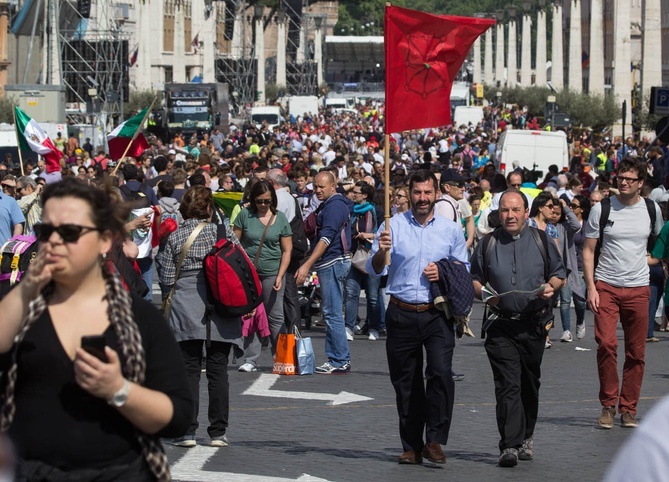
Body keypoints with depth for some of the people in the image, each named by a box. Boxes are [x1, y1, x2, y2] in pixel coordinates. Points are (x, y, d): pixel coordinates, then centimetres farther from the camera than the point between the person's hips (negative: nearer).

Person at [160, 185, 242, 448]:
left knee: (189, 369, 4)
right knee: (218, 370, 6)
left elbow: (166, 278, -1)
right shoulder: (223, 231, 0)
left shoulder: (175, 237, 0)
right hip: (221, 306, 0)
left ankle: (187, 431, -1)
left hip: (185, 307, 0)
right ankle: (218, 432, 6)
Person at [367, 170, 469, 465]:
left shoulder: (451, 230, 8)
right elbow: (374, 270, 0)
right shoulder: (393, 226, 4)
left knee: (441, 372, -18)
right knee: (405, 382, 5)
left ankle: (434, 440, -12)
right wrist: (381, 252, -21)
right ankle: (411, 446, 13)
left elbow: (464, 269, 16)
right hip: (401, 315, 1)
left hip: (437, 315, -1)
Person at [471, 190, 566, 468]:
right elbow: (473, 279, 13)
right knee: (507, 385, -12)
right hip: (501, 325, -1)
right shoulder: (488, 244, 6)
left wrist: (552, 286, -8)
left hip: (534, 323, 2)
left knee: (530, 384, 12)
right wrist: (482, 292, -8)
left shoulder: (541, 241, 7)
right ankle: (509, 445, -18)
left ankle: (526, 437, 29)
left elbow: (559, 273, 14)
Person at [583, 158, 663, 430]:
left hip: (638, 288, 2)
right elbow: (588, 251, 1)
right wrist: (591, 287, -7)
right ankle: (608, 405, -3)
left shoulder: (652, 210, 6)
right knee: (606, 344, -15)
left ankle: (628, 409, 13)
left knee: (636, 353, 2)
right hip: (606, 286, -2)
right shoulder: (602, 209, -1)